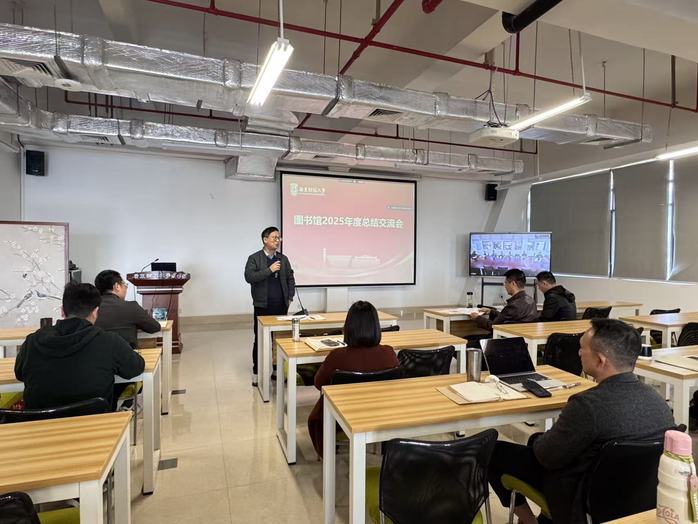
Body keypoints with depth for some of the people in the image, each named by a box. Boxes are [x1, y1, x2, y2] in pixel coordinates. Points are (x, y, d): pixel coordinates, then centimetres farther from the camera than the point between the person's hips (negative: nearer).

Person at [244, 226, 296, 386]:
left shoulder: (283, 259, 11)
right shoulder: (254, 258, -2)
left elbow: (290, 279, 15)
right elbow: (249, 277, -15)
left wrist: (290, 297, 6)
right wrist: (269, 270, -19)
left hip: (281, 306, 4)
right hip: (262, 306, -3)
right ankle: (257, 373, 15)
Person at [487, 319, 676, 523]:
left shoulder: (588, 404, -32)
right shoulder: (657, 399, -9)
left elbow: (547, 456, -19)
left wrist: (539, 441, 4)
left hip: (583, 497, -7)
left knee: (494, 451, 5)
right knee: (538, 440, 25)